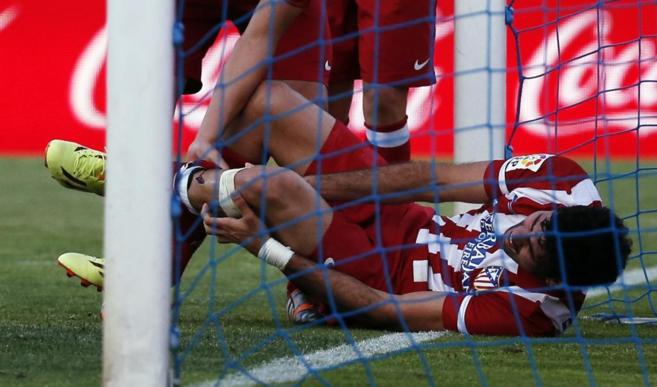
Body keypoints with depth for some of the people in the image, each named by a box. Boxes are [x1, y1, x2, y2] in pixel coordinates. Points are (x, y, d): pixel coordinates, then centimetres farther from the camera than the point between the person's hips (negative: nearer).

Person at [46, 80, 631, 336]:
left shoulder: (527, 311, -36)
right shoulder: (562, 181, -21)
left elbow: (382, 310, -28)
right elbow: (435, 177, -12)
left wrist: (267, 245, -27)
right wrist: (297, 189, -14)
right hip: (404, 222, 7)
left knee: (267, 187, -29)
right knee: (264, 99, -2)